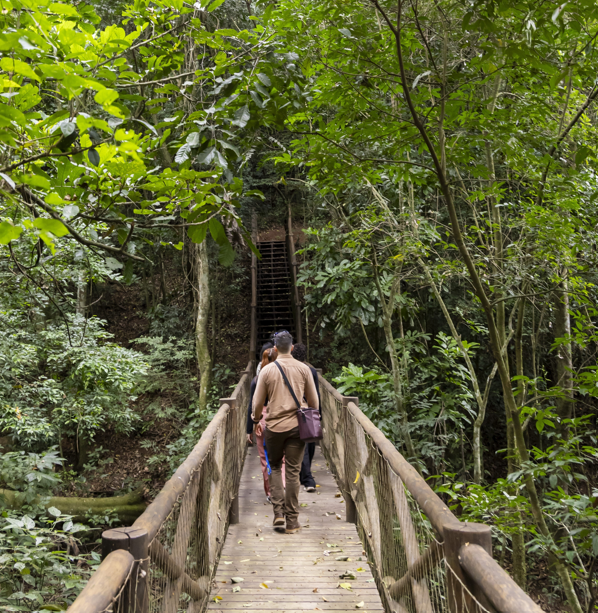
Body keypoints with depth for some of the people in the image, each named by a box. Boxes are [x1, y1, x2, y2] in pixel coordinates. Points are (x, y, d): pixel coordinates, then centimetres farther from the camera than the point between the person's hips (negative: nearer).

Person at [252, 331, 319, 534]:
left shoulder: (267, 370, -3)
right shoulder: (303, 369, 0)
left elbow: (258, 402, 1)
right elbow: (313, 401, 6)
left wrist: (255, 418, 21)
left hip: (274, 426, 0)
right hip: (297, 426, 1)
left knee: (275, 467, 17)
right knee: (293, 473, 5)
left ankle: (278, 512, 6)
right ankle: (292, 521, 9)